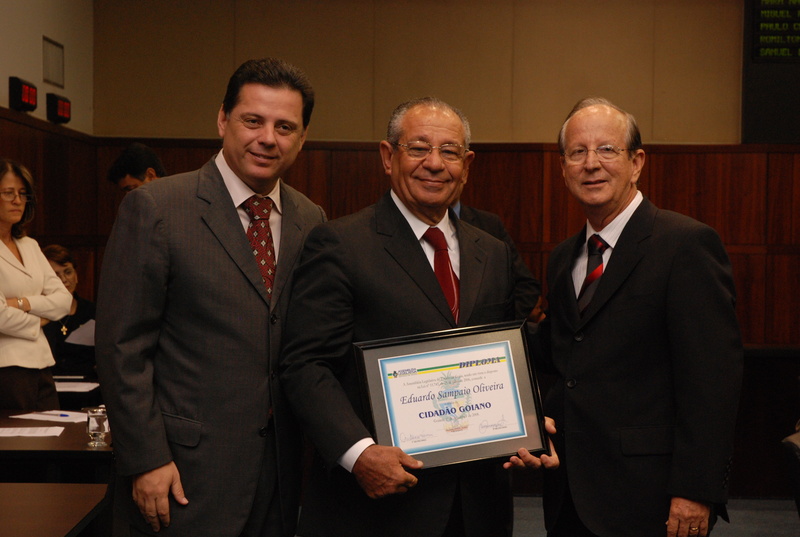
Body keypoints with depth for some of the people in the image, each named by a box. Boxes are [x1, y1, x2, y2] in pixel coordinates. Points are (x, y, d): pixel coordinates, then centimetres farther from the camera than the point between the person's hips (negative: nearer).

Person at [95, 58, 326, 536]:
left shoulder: (312, 220, 7)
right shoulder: (155, 208, -8)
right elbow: (122, 346, -10)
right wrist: (146, 460, -13)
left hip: (284, 467, 5)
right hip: (188, 469, -4)